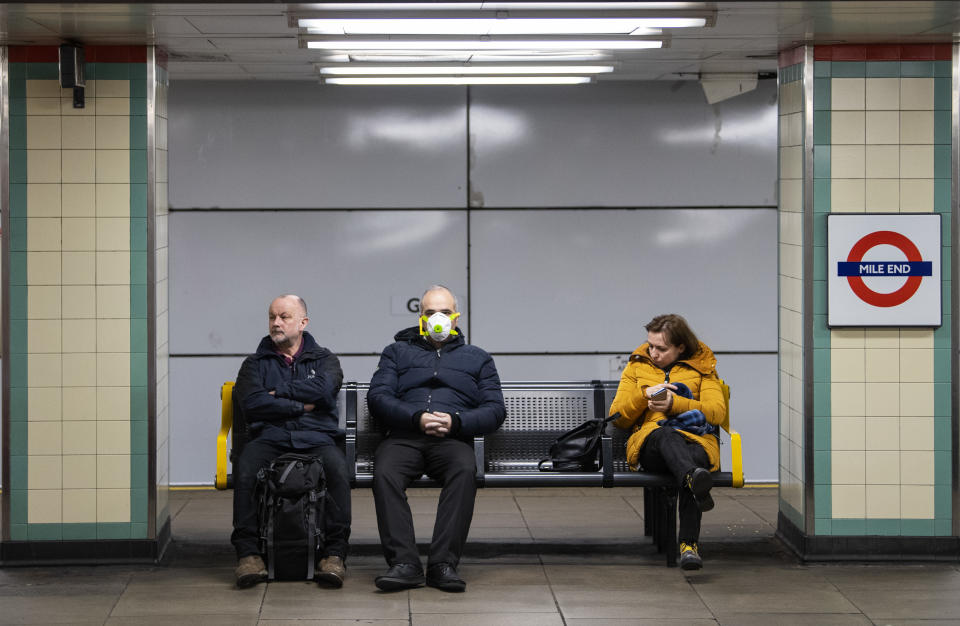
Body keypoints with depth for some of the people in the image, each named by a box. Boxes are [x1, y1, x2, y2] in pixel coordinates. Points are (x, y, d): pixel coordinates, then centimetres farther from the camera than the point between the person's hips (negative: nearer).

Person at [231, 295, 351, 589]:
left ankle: (335, 553, -31)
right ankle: (248, 553, -30)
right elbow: (251, 402, 0)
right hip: (269, 437, 1)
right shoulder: (256, 363, 21)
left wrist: (279, 392, 1)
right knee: (245, 468, -34)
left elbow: (324, 388, -5)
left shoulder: (324, 359, 20)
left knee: (338, 468, -35)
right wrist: (300, 406, -1)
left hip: (316, 439, 0)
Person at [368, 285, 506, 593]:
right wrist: (417, 418, -9)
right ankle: (403, 563, -39)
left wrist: (455, 422, -7)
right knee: (384, 472, -35)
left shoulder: (477, 359, 26)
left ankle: (443, 563, -38)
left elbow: (495, 410, 13)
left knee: (465, 471, -36)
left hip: (453, 440, 0)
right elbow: (377, 396, 9)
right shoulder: (397, 352, 26)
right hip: (404, 435, 0)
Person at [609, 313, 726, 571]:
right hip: (650, 441, 1)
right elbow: (617, 417, 17)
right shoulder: (637, 366, 23)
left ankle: (689, 544, -48)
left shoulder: (702, 368, 19)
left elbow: (717, 411, 3)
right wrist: (645, 394, -1)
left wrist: (674, 404, -10)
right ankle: (694, 479, -72)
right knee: (666, 434, -39)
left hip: (697, 442, -1)